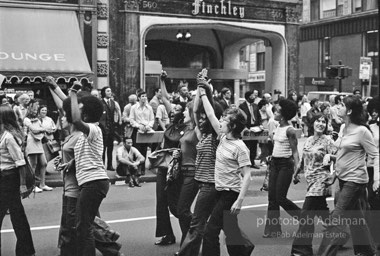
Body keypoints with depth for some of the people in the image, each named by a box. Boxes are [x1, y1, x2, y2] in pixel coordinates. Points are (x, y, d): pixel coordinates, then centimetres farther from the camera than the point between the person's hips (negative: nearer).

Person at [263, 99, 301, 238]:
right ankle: (272, 230, 12)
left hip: (285, 164, -8)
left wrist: (297, 169, -19)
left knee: (280, 198, -5)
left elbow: (294, 151, -14)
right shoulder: (278, 128, 9)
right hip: (274, 163, 8)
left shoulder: (289, 130, -14)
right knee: (271, 198, 6)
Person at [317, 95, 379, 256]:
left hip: (355, 179, -8)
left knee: (336, 218, -8)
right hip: (343, 178, 8)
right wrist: (330, 156, -1)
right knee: (355, 217, 18)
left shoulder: (362, 131, -16)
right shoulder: (343, 128, 7)